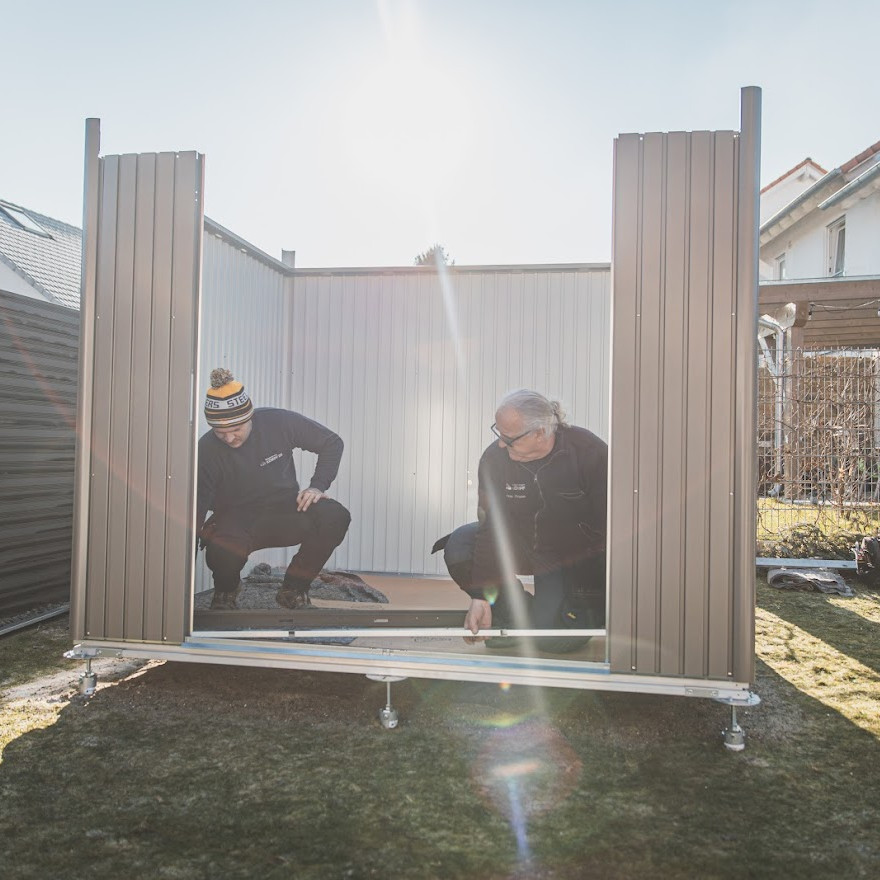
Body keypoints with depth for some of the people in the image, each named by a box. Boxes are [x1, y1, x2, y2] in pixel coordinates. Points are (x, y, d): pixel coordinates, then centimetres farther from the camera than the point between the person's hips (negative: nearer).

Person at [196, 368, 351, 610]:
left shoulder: (279, 422, -14)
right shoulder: (206, 450, -15)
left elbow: (332, 443, -2)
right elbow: (197, 508, -16)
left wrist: (317, 486, -14)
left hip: (286, 512, 2)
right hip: (237, 521, -1)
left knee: (335, 517, -29)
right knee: (222, 554, -37)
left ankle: (293, 589, -6)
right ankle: (226, 590, 5)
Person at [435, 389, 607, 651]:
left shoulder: (590, 452, -24)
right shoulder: (495, 458, -16)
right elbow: (492, 527, -16)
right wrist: (481, 599, -21)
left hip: (576, 557, -3)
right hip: (520, 544, 4)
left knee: (552, 639, -19)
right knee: (458, 547, -21)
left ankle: (592, 608, 17)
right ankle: (514, 613, 3)